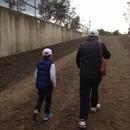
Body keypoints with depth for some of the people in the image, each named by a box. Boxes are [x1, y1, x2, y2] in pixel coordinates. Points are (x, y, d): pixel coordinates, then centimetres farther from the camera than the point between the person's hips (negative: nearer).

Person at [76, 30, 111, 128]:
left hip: (84, 75, 0)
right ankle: (94, 106, 49)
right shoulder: (101, 45, -7)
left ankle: (83, 119, -1)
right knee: (94, 89, 27)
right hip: (97, 74, 0)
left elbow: (77, 59, 9)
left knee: (84, 95, 3)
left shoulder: (82, 45, -2)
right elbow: (108, 56, 9)